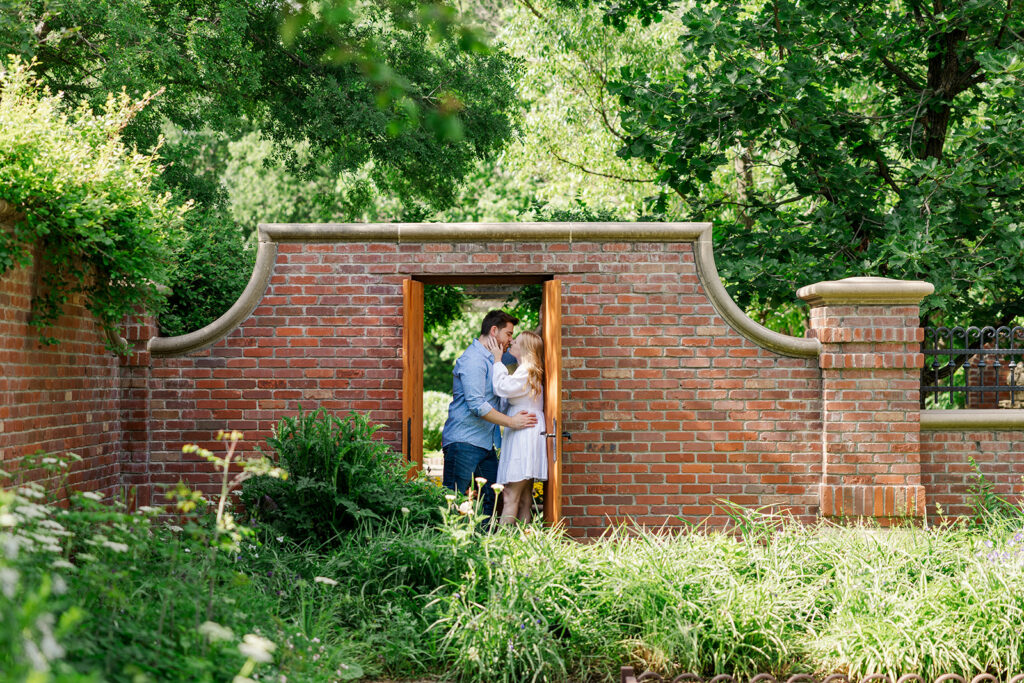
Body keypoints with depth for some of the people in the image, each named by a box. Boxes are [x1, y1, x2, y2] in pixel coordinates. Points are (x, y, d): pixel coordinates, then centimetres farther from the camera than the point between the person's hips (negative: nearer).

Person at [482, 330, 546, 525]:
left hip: (523, 434, -11)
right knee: (524, 497, 9)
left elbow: (502, 388, -17)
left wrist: (497, 359, -7)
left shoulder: (526, 370, -10)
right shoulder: (532, 371, 20)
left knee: (510, 497, -14)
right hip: (526, 434, 11)